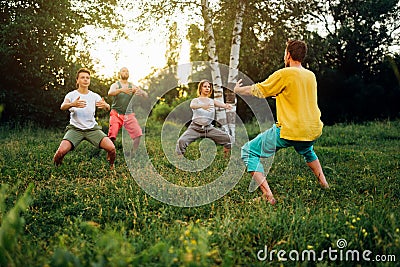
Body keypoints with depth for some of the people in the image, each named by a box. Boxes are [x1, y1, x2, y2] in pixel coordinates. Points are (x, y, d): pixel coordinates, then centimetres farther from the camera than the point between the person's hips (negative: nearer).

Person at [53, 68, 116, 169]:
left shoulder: (94, 96, 3)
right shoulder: (71, 95, -2)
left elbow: (108, 107, -12)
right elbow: (62, 107, -22)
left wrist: (105, 105, -38)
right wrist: (72, 104, -45)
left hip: (92, 128, 2)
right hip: (75, 128, -1)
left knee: (111, 148, -19)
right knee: (61, 151, -26)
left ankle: (112, 166, 14)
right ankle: (55, 167, 7)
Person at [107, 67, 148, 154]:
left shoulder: (132, 86, 8)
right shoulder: (116, 85, 0)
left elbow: (146, 95, 0)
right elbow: (110, 93, -23)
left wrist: (140, 92, -25)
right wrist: (121, 90, -42)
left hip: (129, 114, 3)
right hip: (117, 114, -3)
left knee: (138, 134, -11)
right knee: (112, 137, -14)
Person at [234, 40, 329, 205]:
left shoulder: (284, 74, -10)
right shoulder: (311, 75, 10)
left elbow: (257, 91, -2)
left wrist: (238, 90, 16)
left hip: (290, 131, -7)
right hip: (313, 131, 7)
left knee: (248, 151, 3)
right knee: (307, 150, 42)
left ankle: (268, 195, -9)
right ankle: (324, 184, 35)